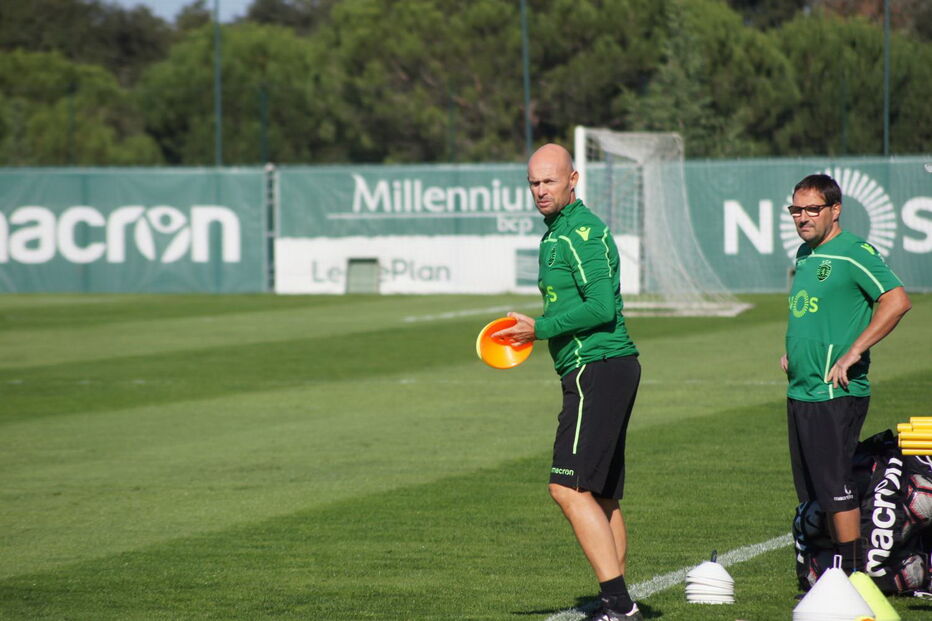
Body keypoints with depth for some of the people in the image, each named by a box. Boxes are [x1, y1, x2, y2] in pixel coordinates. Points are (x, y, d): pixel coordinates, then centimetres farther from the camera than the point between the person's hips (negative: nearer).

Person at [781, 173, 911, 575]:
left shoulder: (854, 253, -12)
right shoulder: (805, 255, 16)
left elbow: (897, 301, -21)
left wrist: (853, 353, -22)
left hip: (834, 393, -9)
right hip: (800, 390, 9)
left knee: (835, 488, -8)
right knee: (812, 491, 11)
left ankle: (853, 576, -2)